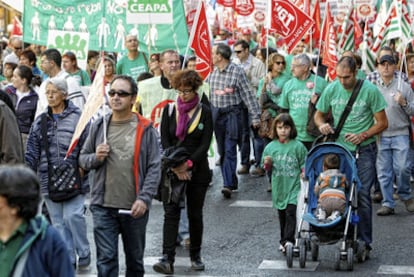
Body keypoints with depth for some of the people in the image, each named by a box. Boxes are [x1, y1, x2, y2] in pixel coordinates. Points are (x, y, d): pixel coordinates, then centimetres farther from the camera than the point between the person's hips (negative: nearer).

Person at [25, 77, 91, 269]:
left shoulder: (77, 117, -1)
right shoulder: (40, 121, 12)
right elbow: (32, 152, 12)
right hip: (49, 180, 5)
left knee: (72, 216, -14)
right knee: (58, 221, 7)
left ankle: (83, 253, 7)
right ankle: (68, 260, 15)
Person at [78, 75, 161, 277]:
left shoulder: (145, 129, -4)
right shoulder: (98, 126, 5)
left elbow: (154, 168, -7)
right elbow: (83, 159, 12)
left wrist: (144, 199, -16)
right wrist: (96, 158, -11)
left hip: (135, 208, -1)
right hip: (103, 207, 1)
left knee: (135, 259, 15)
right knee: (106, 260, -4)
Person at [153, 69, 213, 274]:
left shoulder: (204, 112, 1)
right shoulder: (169, 110, 3)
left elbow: (205, 144, -5)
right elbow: (164, 141, -2)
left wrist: (188, 164, -16)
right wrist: (175, 166, -14)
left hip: (197, 170, 0)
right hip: (172, 170, 0)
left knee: (195, 213, 8)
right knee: (171, 213, -8)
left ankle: (195, 255, 22)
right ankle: (167, 259, -14)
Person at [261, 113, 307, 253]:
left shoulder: (298, 146, -5)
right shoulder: (270, 147, 3)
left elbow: (304, 165, 2)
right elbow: (266, 168, 11)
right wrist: (267, 163, -10)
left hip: (293, 186, -4)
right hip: (278, 186, 4)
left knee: (291, 212, -14)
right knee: (282, 214, 12)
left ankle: (288, 240, -17)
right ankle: (284, 239, 23)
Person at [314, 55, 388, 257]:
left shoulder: (370, 91, -8)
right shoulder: (331, 89, 1)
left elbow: (382, 123, -4)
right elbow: (318, 115, 14)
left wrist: (362, 136, -17)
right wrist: (322, 125, -9)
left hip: (364, 150, -3)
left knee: (362, 195, -5)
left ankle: (364, 241, 2)